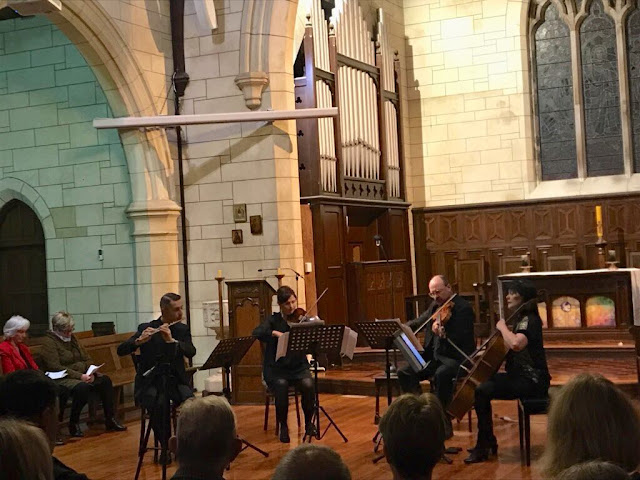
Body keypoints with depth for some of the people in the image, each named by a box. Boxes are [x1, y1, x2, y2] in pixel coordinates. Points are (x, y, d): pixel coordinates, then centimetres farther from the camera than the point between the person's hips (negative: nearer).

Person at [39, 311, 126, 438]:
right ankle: (73, 425, -18)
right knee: (82, 387, -35)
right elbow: (55, 368, -19)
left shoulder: (72, 338, 15)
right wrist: (80, 376, -24)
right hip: (62, 378, -8)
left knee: (105, 380, -14)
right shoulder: (48, 342, -9)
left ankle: (110, 420, -10)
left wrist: (91, 372, -7)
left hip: (82, 374, 8)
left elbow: (87, 359, 16)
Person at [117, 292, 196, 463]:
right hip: (150, 382, -2)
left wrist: (171, 340, -26)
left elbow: (191, 352, -11)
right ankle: (166, 447, -14)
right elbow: (121, 350, -11)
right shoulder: (146, 328, -1)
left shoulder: (182, 329, 6)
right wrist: (139, 340, -29)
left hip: (176, 381, 2)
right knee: (159, 404, -34)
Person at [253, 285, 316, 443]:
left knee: (308, 385, -29)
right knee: (281, 385, -33)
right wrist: (275, 333, -31)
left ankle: (309, 422, -4)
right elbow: (256, 333, -17)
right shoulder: (274, 321, 2)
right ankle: (283, 426, -12)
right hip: (276, 369, -1)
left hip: (298, 367, 1)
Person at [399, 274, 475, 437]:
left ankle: (445, 424, -25)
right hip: (434, 356, 8)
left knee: (441, 375, -38)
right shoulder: (435, 306, 12)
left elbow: (461, 339, -22)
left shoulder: (463, 308, -12)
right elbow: (419, 322, 24)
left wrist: (443, 334, -39)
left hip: (457, 358, -8)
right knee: (405, 373, -8)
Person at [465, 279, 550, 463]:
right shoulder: (521, 320, 15)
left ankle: (483, 448, -14)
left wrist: (502, 327, -20)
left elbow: (516, 344, -36)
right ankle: (488, 441, 18)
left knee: (482, 391, -22)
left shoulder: (529, 321, -15)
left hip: (531, 381, -10)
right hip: (520, 376, 10)